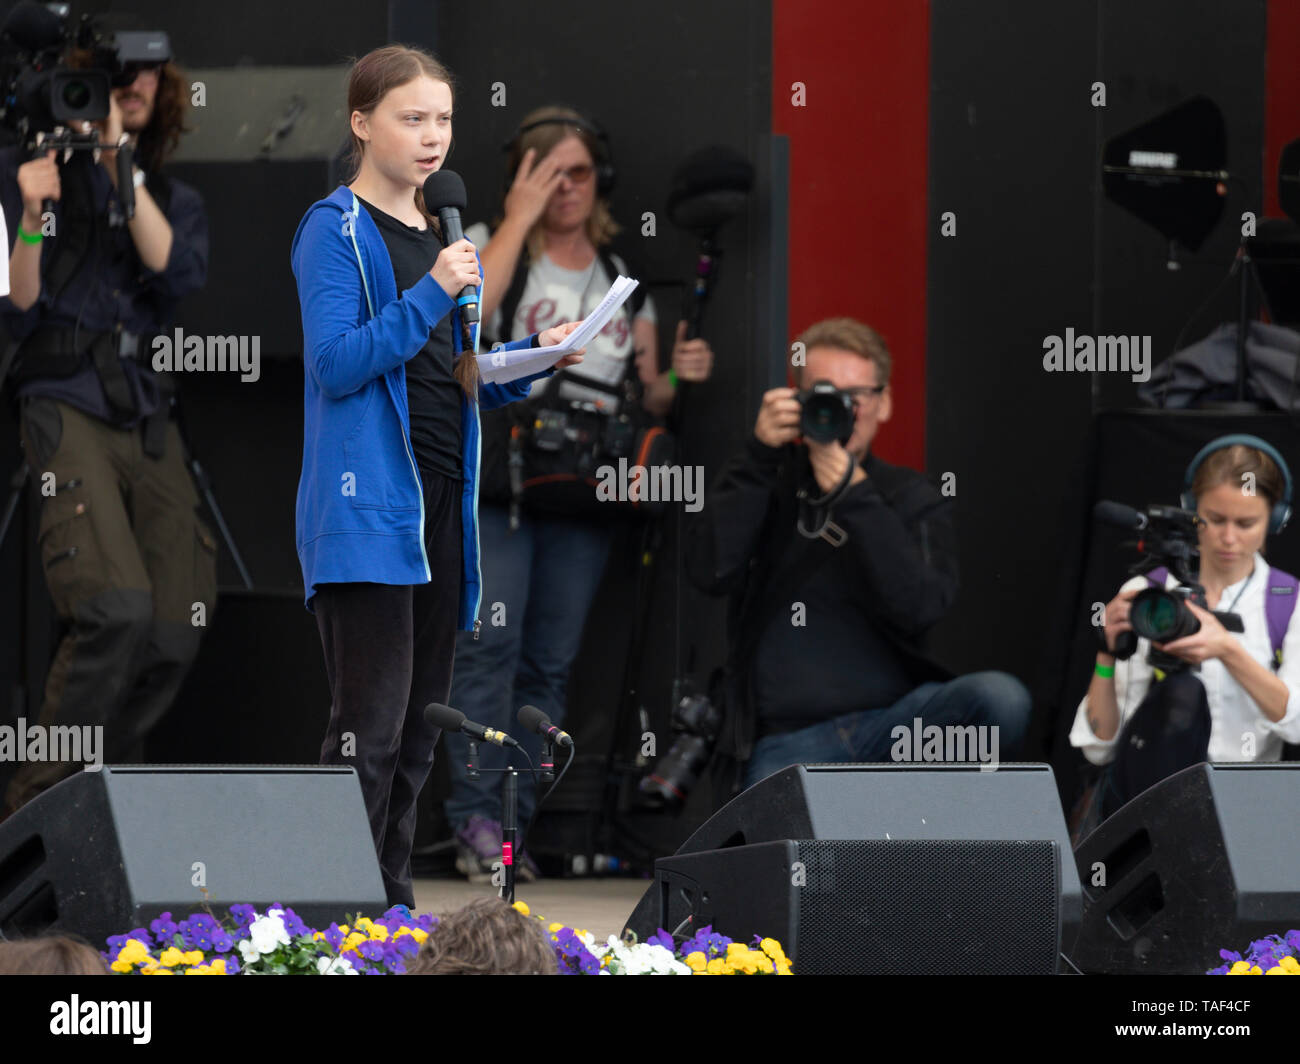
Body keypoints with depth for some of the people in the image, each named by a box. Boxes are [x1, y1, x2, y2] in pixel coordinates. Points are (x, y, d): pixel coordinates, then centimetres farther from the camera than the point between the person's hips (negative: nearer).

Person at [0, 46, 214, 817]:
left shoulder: (175, 198, 19)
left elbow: (180, 275, -4)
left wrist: (121, 163, -7)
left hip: (149, 419, 5)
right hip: (63, 404, -5)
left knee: (175, 635, -6)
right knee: (117, 604, -25)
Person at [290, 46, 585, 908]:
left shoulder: (442, 235, 18)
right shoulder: (335, 230, -4)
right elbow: (336, 364, -15)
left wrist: (533, 357, 5)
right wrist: (432, 294, -22)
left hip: (441, 505, 8)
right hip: (367, 506, -8)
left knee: (419, 733, 9)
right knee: (370, 731, -12)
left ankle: (395, 910, 15)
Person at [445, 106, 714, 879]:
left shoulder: (624, 281, 17)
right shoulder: (489, 247, 7)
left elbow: (648, 403, 20)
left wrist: (676, 378, -2)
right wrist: (519, 218, -12)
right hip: (496, 483, -4)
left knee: (552, 663, 2)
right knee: (489, 644, -13)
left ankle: (515, 826, 4)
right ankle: (477, 819, -13)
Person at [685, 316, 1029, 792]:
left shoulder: (914, 499, 12)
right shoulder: (768, 482, 12)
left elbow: (920, 605, -8)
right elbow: (710, 571, -6)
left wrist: (854, 495, -14)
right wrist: (759, 456, -9)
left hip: (887, 722, 2)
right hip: (786, 741, -2)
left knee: (1001, 699, -27)